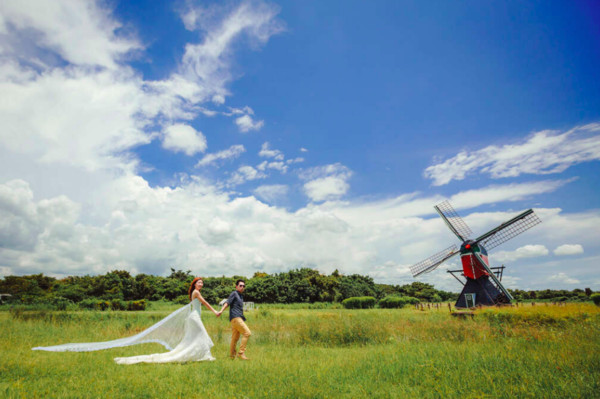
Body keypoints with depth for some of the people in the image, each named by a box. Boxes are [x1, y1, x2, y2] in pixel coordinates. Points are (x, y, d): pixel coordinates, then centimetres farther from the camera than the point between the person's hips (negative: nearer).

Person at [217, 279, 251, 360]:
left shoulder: (241, 296, 24)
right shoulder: (234, 293, -1)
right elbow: (227, 303, -14)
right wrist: (221, 311, -28)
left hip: (239, 318, 9)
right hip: (235, 317, -9)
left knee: (235, 338, 9)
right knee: (247, 333, -14)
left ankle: (232, 355, 14)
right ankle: (241, 353, -13)